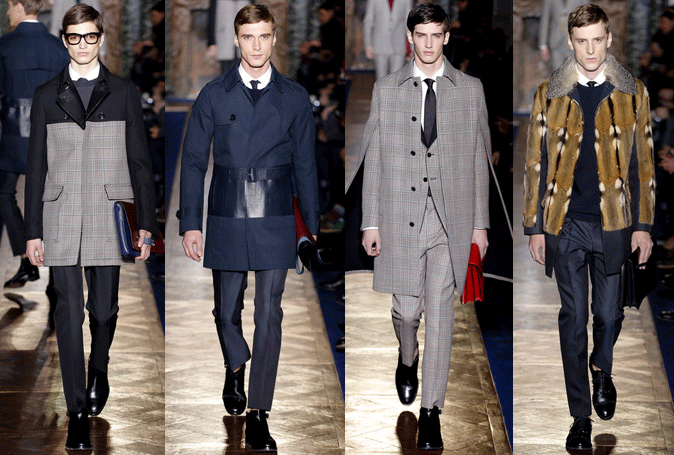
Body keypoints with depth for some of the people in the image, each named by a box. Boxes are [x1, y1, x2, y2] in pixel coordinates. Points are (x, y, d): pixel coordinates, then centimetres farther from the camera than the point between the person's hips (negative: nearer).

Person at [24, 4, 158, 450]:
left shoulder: (124, 94, 7)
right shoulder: (47, 95, 9)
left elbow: (140, 162, 7)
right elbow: (36, 166, 8)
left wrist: (146, 224, 1)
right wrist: (33, 231, 3)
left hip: (108, 219, 0)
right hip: (60, 220, 0)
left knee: (104, 309, 2)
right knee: (69, 313, -2)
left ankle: (98, 371, 35)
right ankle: (78, 413, 2)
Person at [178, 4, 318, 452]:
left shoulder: (295, 97, 5)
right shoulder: (214, 95, 3)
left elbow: (305, 166, 9)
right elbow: (193, 161, 5)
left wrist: (313, 228, 7)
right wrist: (190, 224, -1)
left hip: (275, 222, 0)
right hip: (227, 221, 0)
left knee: (269, 316, -3)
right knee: (227, 310, 10)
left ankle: (258, 414, 2)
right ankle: (236, 367, 42)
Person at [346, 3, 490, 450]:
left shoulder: (470, 90, 5)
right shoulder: (386, 90, 6)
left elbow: (479, 158, 6)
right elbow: (373, 158, 6)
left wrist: (480, 223, 4)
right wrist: (371, 223, 2)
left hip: (451, 218, -1)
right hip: (400, 217, 1)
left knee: (440, 313, -2)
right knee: (406, 308, 5)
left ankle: (431, 410, 5)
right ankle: (408, 360, 40)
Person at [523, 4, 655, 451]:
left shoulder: (632, 94, 3)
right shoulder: (550, 95, 3)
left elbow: (643, 163, 5)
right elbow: (536, 163, 5)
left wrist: (644, 225, 1)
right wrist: (535, 226, 2)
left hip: (614, 223, 0)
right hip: (566, 225, 0)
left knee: (609, 313, 7)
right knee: (574, 318, 2)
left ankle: (602, 371, 40)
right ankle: (581, 416, 10)